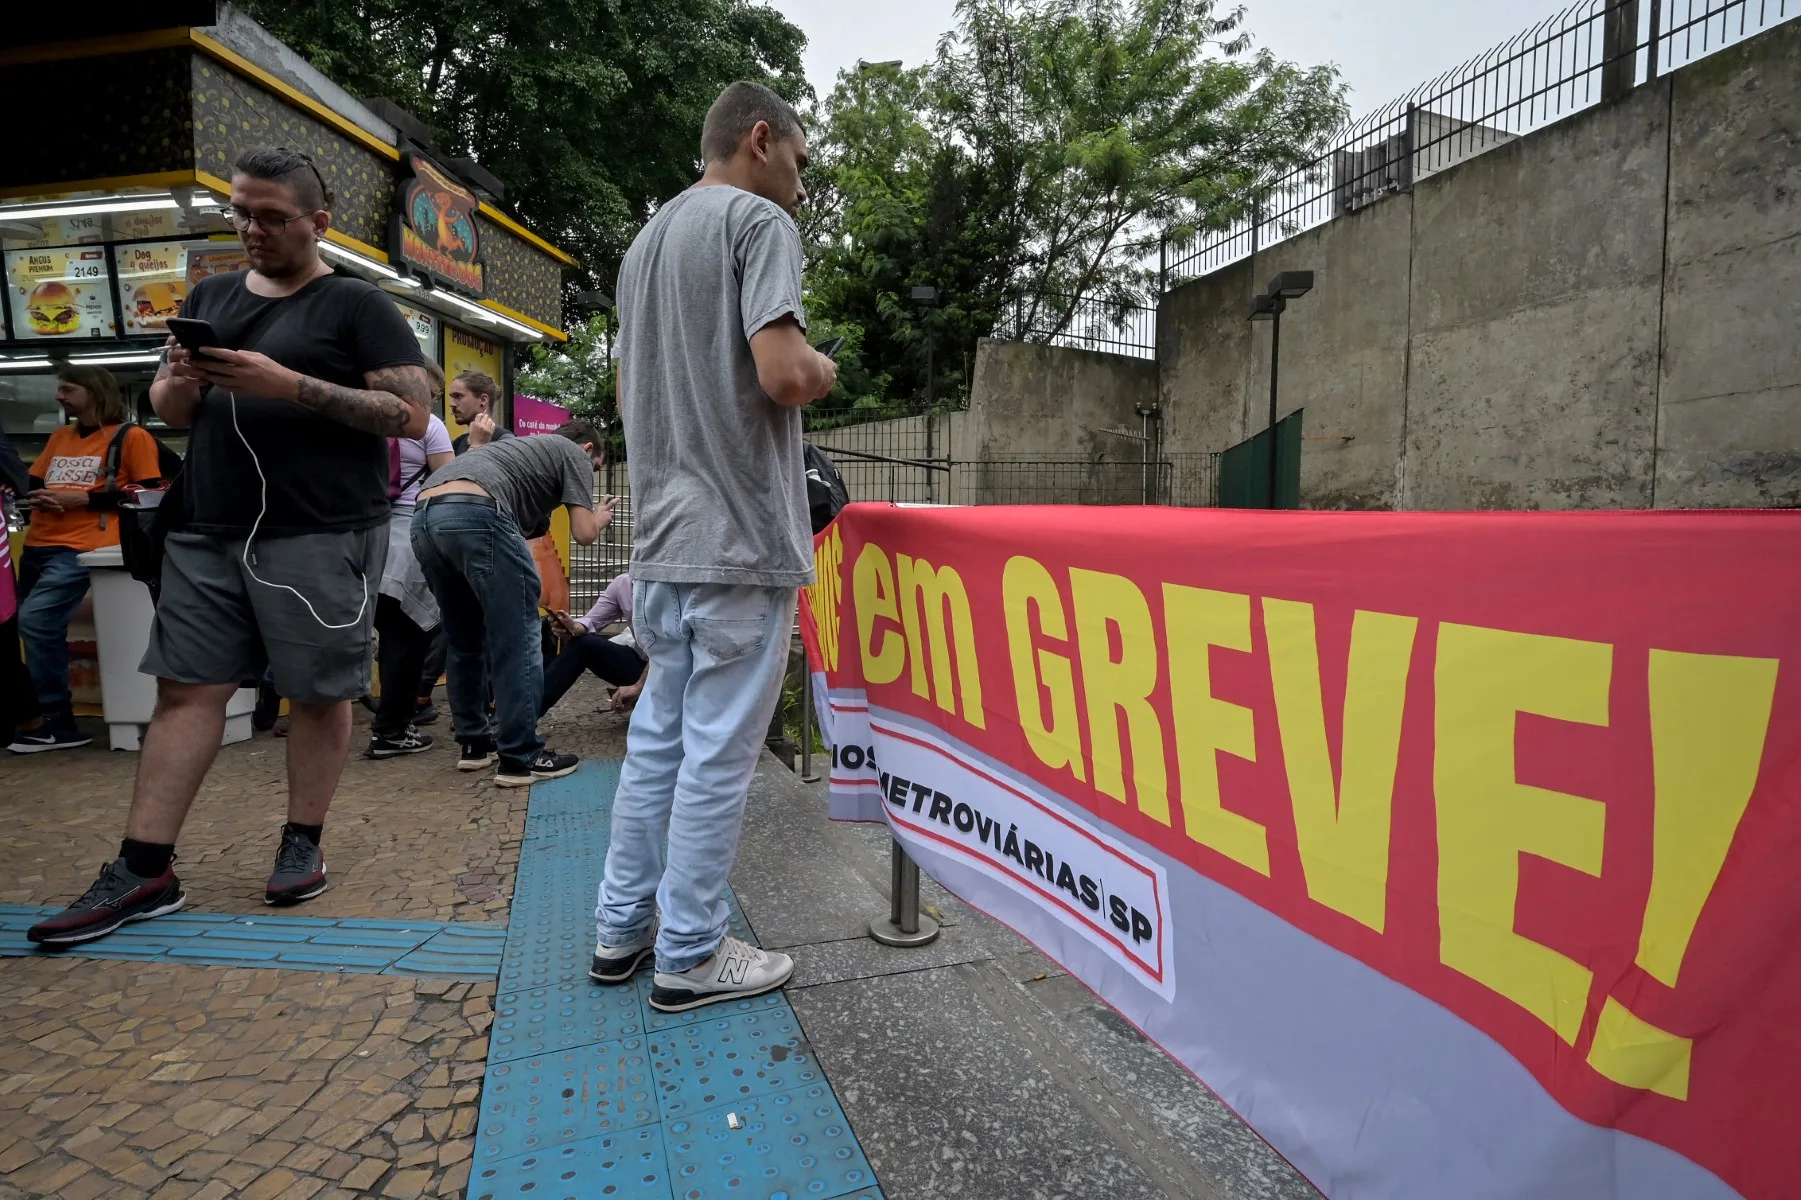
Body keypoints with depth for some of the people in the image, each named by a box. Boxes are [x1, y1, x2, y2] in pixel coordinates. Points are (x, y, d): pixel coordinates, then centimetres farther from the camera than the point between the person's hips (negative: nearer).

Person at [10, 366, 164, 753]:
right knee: (35, 626, 9)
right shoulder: (59, 437, 21)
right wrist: (36, 498, 1)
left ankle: (58, 720, -11)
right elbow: (32, 483, 25)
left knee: (35, 620, -20)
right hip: (37, 546, 8)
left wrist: (83, 499, -11)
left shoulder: (131, 436, 0)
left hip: (81, 548, -7)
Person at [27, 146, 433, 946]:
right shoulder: (209, 298, 18)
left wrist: (289, 384, -16)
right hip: (208, 533, 6)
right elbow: (167, 411, 20)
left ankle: (302, 843, 17)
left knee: (317, 693, 2)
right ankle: (144, 870, 10)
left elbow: (413, 415, -10)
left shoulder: (357, 305, 0)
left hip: (321, 538, -5)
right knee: (186, 689, 4)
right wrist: (181, 383, -4)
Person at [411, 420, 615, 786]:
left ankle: (474, 742, 28)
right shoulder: (573, 454, 16)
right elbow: (584, 533, 7)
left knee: (465, 641, 19)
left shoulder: (524, 447, 38)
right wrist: (600, 518, 27)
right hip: (475, 515, -8)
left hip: (424, 519, 9)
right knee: (517, 642, -1)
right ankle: (521, 758, 3)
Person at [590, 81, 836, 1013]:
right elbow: (784, 374, -18)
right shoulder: (758, 221, -4)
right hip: (741, 537, -8)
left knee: (658, 739, 15)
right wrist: (824, 370, 2)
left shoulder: (646, 241, 22)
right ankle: (689, 954, 13)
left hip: (664, 539, 8)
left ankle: (622, 928, 26)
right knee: (717, 751, 0)